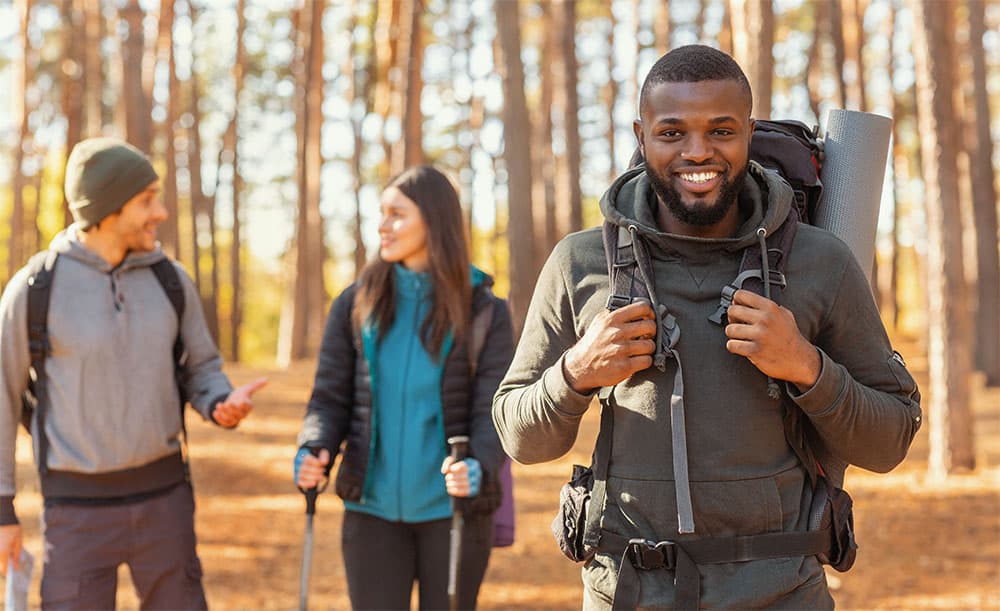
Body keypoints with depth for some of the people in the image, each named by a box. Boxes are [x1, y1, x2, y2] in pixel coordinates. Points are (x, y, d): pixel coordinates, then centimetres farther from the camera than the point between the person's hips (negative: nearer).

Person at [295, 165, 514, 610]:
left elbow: (494, 412, -8)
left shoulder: (483, 311, -4)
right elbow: (330, 398, 3)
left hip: (452, 507, -1)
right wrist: (314, 452, -17)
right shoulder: (356, 304, 2)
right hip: (374, 506, 2)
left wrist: (478, 467, -28)